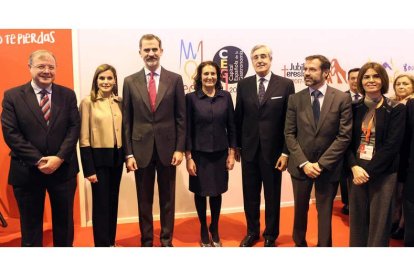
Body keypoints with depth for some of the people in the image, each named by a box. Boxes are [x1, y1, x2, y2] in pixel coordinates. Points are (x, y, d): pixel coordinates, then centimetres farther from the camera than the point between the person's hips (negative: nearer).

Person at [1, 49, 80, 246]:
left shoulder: (68, 94, 4)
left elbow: (74, 128, -2)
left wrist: (59, 158, -15)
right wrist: (38, 161, -16)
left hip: (63, 169, 2)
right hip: (27, 171, -1)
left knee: (64, 221, 16)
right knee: (30, 225, 13)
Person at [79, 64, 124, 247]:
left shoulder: (119, 102, 6)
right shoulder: (88, 102, -7)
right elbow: (84, 139, -9)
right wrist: (89, 169, -13)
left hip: (117, 157, 5)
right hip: (98, 158, -5)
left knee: (113, 202, 15)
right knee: (101, 204, 4)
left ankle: (111, 241, 31)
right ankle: (102, 244, 18)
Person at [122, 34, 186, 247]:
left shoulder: (175, 79, 1)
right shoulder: (130, 82, 3)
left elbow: (181, 117, 1)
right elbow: (126, 120, 2)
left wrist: (180, 148, -4)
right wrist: (128, 153, -3)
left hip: (167, 148, 0)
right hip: (141, 149, 1)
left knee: (167, 199, 11)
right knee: (144, 200, 11)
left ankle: (166, 240, 26)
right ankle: (146, 241, 26)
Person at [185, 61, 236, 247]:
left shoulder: (226, 96, 1)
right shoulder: (191, 98, -6)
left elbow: (231, 126, 4)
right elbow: (187, 129, -6)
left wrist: (232, 153, 1)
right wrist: (188, 157, -9)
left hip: (220, 153, 2)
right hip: (199, 154, -2)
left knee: (216, 192, 12)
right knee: (201, 192, 11)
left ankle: (215, 230, 31)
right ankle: (203, 230, 30)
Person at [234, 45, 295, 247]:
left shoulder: (285, 84, -4)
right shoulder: (243, 85, 4)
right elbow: (238, 118, 7)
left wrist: (286, 152, -9)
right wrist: (236, 146, 8)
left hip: (273, 150, -2)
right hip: (249, 149, 2)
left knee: (272, 196, 12)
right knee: (250, 195, 13)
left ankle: (270, 235, 31)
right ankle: (252, 232, 33)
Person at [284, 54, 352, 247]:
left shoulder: (342, 99, -6)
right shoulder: (295, 99, 0)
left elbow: (344, 136, -9)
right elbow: (289, 134, -1)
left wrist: (321, 163, -14)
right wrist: (303, 162, -11)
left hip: (328, 167, -2)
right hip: (300, 165, 2)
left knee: (325, 212, 11)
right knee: (300, 209, 17)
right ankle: (299, 243, 40)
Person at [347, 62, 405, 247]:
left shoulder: (396, 109, -3)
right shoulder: (354, 108, 6)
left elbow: (392, 145, -10)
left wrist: (369, 171, -14)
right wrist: (354, 167, -11)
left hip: (383, 174, -3)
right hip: (357, 171, 3)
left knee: (379, 221, 5)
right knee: (357, 219, 9)